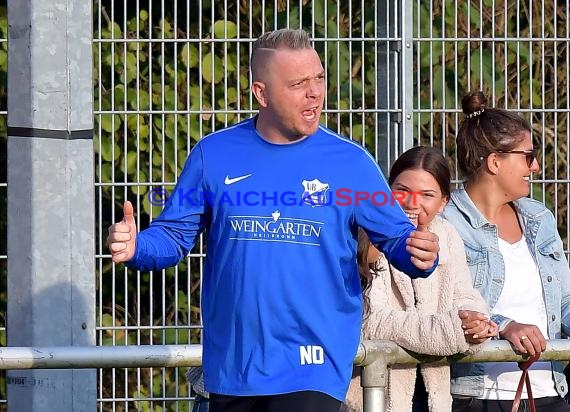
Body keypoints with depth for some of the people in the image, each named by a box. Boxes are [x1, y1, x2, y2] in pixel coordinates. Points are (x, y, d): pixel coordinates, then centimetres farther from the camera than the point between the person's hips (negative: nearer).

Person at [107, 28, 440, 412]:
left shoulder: (351, 162, -1)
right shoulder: (214, 154, 2)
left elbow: (396, 237, 2)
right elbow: (174, 235, 5)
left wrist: (419, 255, -20)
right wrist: (135, 247, -15)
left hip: (312, 369, -2)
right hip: (231, 367, 3)